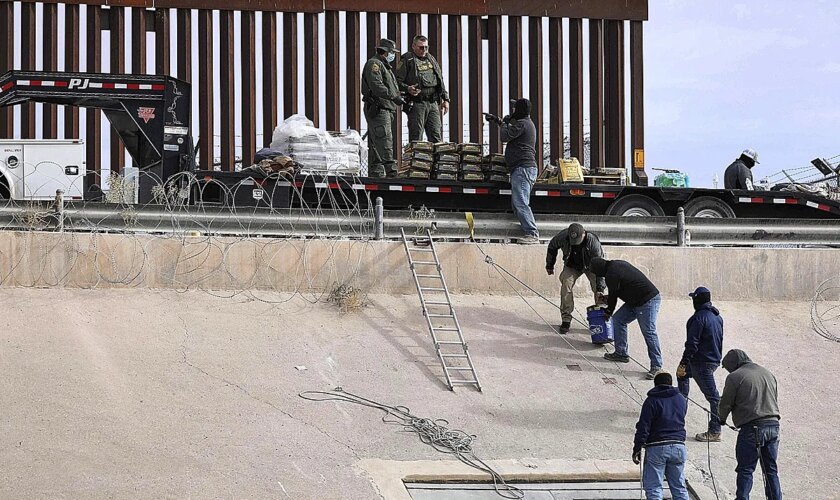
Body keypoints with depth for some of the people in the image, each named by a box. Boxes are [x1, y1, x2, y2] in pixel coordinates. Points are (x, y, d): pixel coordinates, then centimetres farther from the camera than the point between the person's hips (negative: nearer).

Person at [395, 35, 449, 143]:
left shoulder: (431, 59, 19)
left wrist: (445, 99, 16)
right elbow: (397, 81, -7)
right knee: (416, 138, -5)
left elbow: (440, 81, 24)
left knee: (436, 136, 4)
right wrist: (407, 89, -25)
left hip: (433, 103, 6)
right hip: (417, 103, -6)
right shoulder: (407, 60, -1)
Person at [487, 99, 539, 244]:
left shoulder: (522, 123, -11)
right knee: (516, 204, 9)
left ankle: (532, 234, -24)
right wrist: (497, 120, 46)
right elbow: (511, 133, 39)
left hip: (523, 168, -11)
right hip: (526, 167, 11)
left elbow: (505, 136, -12)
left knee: (520, 203, -17)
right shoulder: (527, 123, 23)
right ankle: (530, 234, 4)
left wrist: (504, 123, 6)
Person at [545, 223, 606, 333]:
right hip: (572, 266, 2)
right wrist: (549, 265, 6)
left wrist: (600, 289, -39)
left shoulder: (593, 242, -37)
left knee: (598, 290, -18)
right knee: (566, 285, -18)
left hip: (590, 266, -2)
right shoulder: (563, 236, -29)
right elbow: (552, 247, -4)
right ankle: (566, 319, -10)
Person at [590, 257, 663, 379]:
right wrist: (607, 299, 32)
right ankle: (621, 353, 21)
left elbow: (613, 295, -5)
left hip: (648, 301, -11)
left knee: (649, 332, -13)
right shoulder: (617, 264, 13)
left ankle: (656, 366, -14)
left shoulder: (611, 275, -17)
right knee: (618, 319, 14)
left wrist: (608, 312, 12)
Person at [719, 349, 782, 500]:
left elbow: (726, 404, -1)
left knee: (745, 470, 0)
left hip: (751, 428, -6)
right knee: (771, 470, 13)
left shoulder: (735, 377, -5)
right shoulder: (768, 373, 16)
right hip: (773, 425, 6)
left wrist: (722, 418, 20)